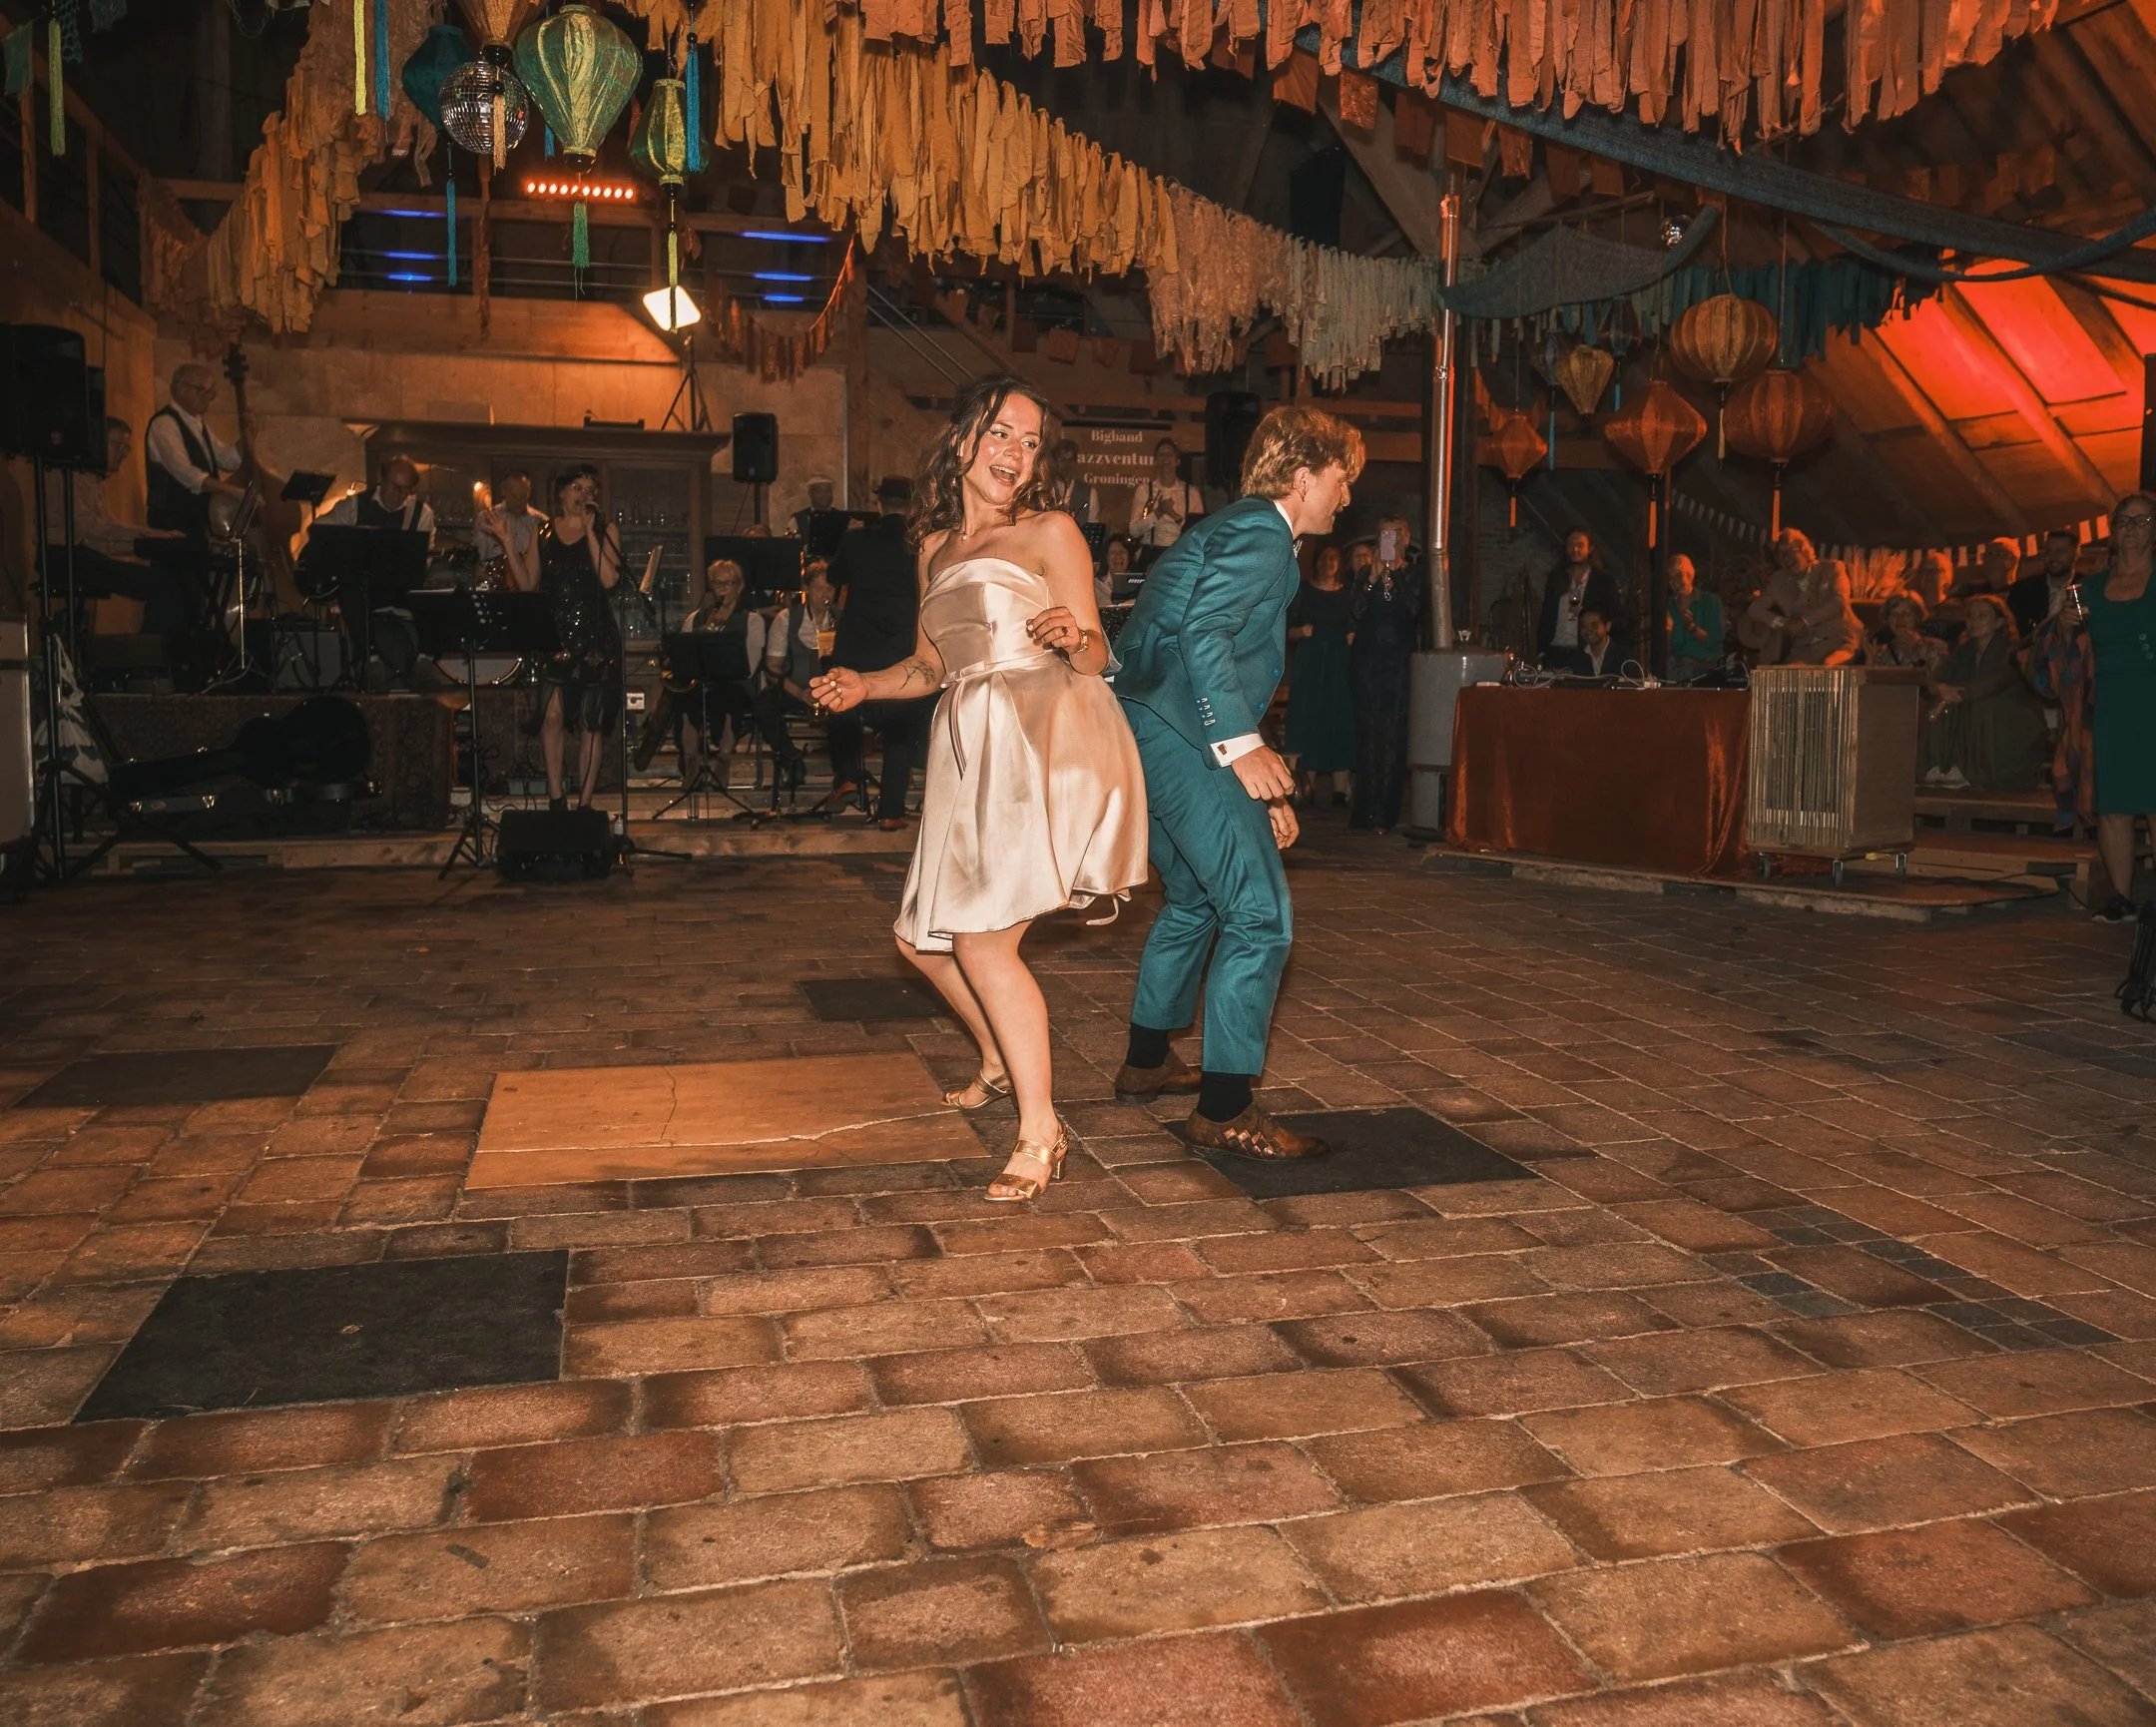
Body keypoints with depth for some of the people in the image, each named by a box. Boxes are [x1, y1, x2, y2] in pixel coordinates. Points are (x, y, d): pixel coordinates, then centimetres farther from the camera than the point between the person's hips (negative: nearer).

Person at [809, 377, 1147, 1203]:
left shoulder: (1050, 532, 1)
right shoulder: (935, 545, 18)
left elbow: (1095, 657, -3)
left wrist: (1072, 637, -26)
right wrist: (864, 684, 5)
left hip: (1046, 745, -7)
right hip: (974, 750, 7)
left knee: (981, 938, -15)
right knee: (923, 938, 12)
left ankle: (1040, 1132, -5)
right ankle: (1002, 1061, 37)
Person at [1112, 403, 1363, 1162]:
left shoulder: (1236, 529, 25)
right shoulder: (1261, 532, -7)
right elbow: (1203, 630, -23)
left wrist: (1262, 790, 23)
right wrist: (1242, 746, -26)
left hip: (1150, 731, 11)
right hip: (1178, 735, -11)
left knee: (1194, 898, 25)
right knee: (1260, 915, -10)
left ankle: (1147, 1060, 38)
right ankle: (1225, 1111, -6)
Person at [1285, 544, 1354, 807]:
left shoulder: (1348, 593, 11)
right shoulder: (1304, 591, 8)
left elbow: (1358, 626, 13)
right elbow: (1288, 630, 5)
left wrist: (1353, 637, -7)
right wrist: (1302, 631, -14)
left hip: (1340, 664, 1)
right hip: (1310, 664, -1)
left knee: (1340, 722, -4)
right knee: (1309, 720, -5)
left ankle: (1340, 789, -3)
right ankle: (1308, 787, -2)